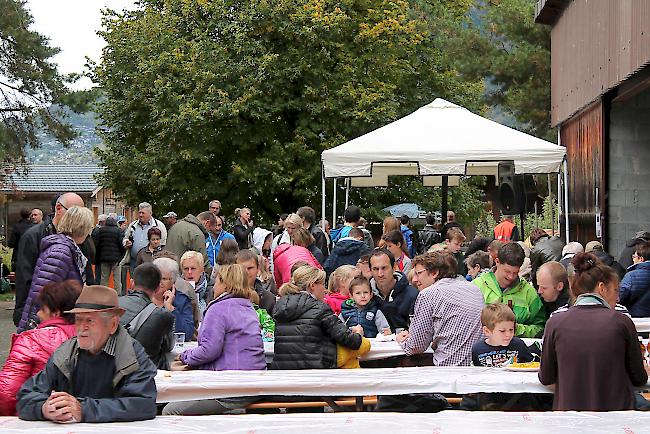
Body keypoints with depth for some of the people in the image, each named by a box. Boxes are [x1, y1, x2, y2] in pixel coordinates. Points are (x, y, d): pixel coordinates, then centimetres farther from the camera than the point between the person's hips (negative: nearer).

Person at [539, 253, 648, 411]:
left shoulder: (555, 323, -3)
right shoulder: (622, 322, -6)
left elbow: (546, 378, 5)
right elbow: (639, 379, 4)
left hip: (569, 407, 2)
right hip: (616, 406, -1)